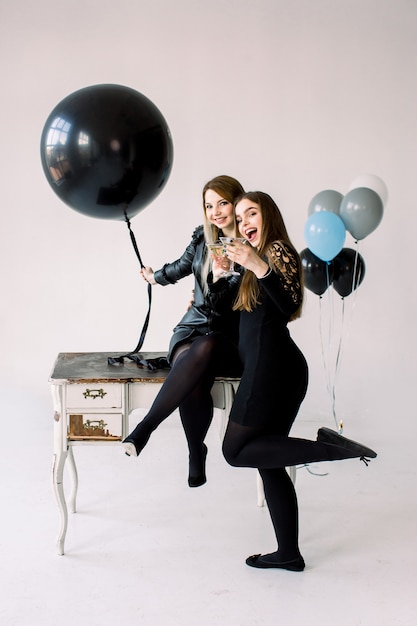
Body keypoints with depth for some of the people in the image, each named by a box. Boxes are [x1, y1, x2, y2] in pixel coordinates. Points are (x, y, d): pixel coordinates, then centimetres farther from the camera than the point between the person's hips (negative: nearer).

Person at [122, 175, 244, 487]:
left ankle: (145, 428, -34)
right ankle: (196, 451, -9)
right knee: (193, 384, -32)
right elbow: (182, 266, 29)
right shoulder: (204, 236, 8)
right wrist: (156, 276, 46)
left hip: (232, 339, -3)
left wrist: (219, 276, -26)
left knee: (205, 348, -39)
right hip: (193, 328, 3)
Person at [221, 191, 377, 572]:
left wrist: (257, 267, -33)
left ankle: (328, 447, -14)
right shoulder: (261, 256, 22)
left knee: (236, 451, -8)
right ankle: (289, 553, 13)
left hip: (271, 366, -9)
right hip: (278, 368, 9)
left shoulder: (277, 250, -5)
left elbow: (290, 305, -22)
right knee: (267, 462, 8)